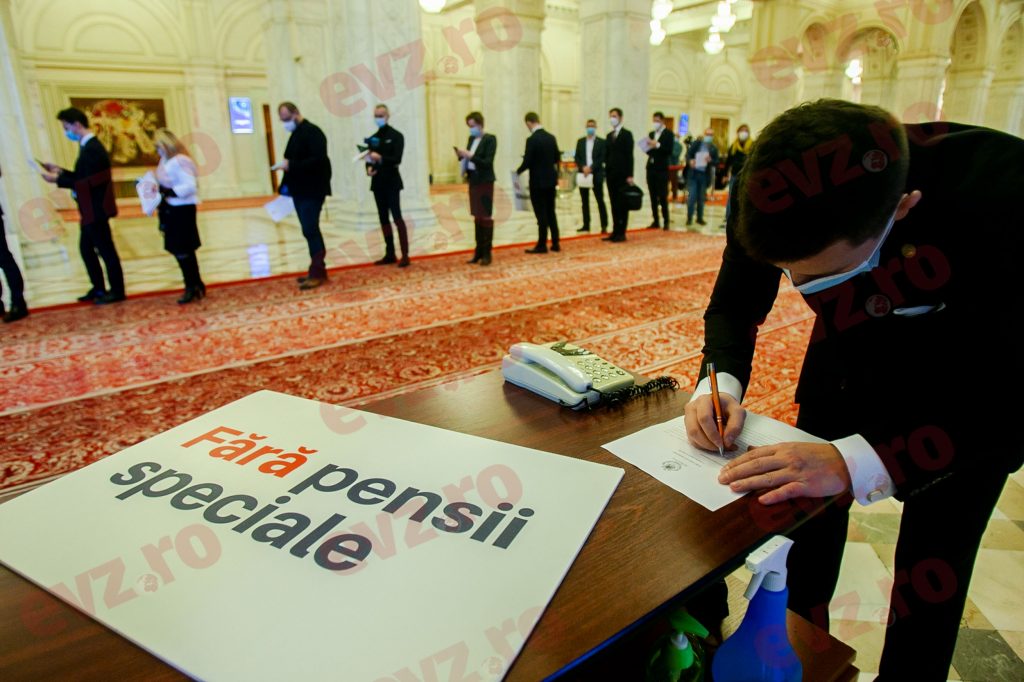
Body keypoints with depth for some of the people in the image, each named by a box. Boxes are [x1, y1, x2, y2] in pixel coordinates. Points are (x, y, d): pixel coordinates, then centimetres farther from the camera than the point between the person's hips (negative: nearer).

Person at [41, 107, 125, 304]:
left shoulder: (92, 149, -19)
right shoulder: (89, 146, 12)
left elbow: (86, 182, -22)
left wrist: (57, 179, -15)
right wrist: (61, 171, 10)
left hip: (96, 210, -10)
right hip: (90, 210, 10)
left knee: (106, 250, -2)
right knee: (86, 248, 16)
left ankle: (117, 291, 7)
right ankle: (98, 288, 24)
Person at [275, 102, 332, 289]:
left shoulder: (312, 132, -10)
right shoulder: (296, 134, 17)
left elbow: (318, 160, -22)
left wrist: (290, 165, -24)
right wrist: (287, 172, 5)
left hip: (312, 190, -9)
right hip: (299, 190, 9)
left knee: (310, 230, -11)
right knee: (310, 231, 10)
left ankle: (317, 272, -7)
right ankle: (318, 270, 15)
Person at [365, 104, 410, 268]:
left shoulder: (396, 136, -3)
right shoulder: (373, 138, 13)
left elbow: (397, 159, -15)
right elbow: (369, 159, 13)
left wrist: (380, 158, -30)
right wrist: (369, 168, -9)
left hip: (391, 182, -6)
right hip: (377, 182, 6)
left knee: (397, 216, -10)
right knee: (383, 218, 7)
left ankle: (405, 255, -10)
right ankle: (390, 254, 14)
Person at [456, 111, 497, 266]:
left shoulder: (490, 139, -9)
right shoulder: (471, 139, 12)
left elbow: (487, 162, -17)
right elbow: (469, 159, 15)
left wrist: (470, 155, -24)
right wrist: (462, 156, -5)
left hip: (485, 182, -7)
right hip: (473, 181, 7)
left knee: (486, 216, -3)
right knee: (477, 217, 9)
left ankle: (487, 253, 1)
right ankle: (479, 250, 15)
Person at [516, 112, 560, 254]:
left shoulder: (532, 140, -16)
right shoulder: (551, 137, 4)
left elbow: (527, 162, -17)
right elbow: (557, 158, 11)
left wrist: (518, 171, 1)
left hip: (538, 181, -6)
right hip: (551, 180, 6)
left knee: (541, 214, -1)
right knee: (551, 212, 13)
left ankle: (542, 245, 5)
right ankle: (555, 243, 17)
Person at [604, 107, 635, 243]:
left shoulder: (627, 134, -3)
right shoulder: (609, 135, 16)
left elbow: (629, 155, -9)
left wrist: (629, 175, -15)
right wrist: (606, 169, 7)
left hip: (622, 175, -6)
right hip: (611, 175, 6)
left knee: (622, 205, -2)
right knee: (614, 204, 7)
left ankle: (621, 233, 1)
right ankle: (615, 232, 11)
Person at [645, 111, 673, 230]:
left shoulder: (668, 133, 0)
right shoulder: (651, 134, 17)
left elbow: (669, 151, -11)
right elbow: (649, 150, 16)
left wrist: (657, 145, -21)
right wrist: (647, 147, -5)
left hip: (662, 169, -5)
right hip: (651, 168, 5)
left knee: (662, 196, -6)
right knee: (653, 197, 5)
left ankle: (666, 221, 0)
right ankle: (656, 221, 10)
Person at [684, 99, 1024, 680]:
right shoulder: (773, 194, -25)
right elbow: (735, 303, -8)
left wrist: (857, 463, -45)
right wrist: (721, 382, -27)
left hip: (973, 400, -3)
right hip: (848, 366, 3)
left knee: (928, 588, 2)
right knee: (808, 527, 13)